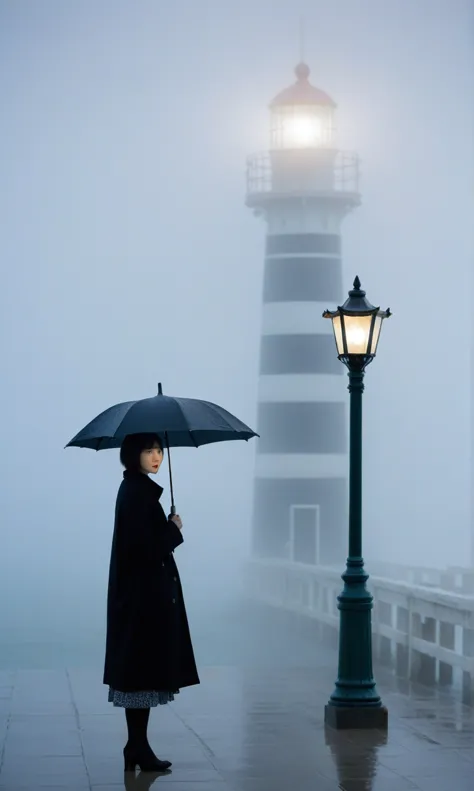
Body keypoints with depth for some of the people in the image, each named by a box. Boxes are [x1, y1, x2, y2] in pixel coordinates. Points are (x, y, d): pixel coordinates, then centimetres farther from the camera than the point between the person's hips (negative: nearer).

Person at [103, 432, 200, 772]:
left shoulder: (138, 489, 14)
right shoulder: (136, 492, -15)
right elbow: (144, 547, -22)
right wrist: (174, 529, -10)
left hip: (144, 593, 10)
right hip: (143, 594, -10)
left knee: (141, 669, 11)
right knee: (142, 669, -5)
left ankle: (137, 747, 15)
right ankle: (139, 748, -1)